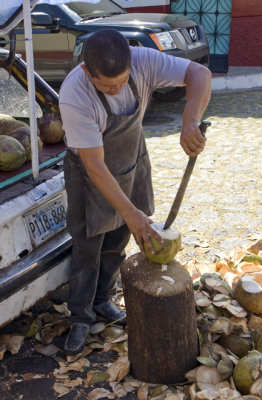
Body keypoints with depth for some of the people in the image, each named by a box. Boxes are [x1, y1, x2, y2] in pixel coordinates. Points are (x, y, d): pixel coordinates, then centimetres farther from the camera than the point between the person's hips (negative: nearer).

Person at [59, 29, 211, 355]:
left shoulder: (142, 61, -27)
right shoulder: (74, 97, -37)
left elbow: (199, 74, -29)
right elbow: (95, 166, -35)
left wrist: (190, 122, -48)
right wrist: (131, 213, -37)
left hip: (132, 160, 4)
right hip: (91, 170, -4)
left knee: (118, 240, 17)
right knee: (88, 246, 4)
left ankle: (102, 300, 39)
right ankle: (81, 318, 24)